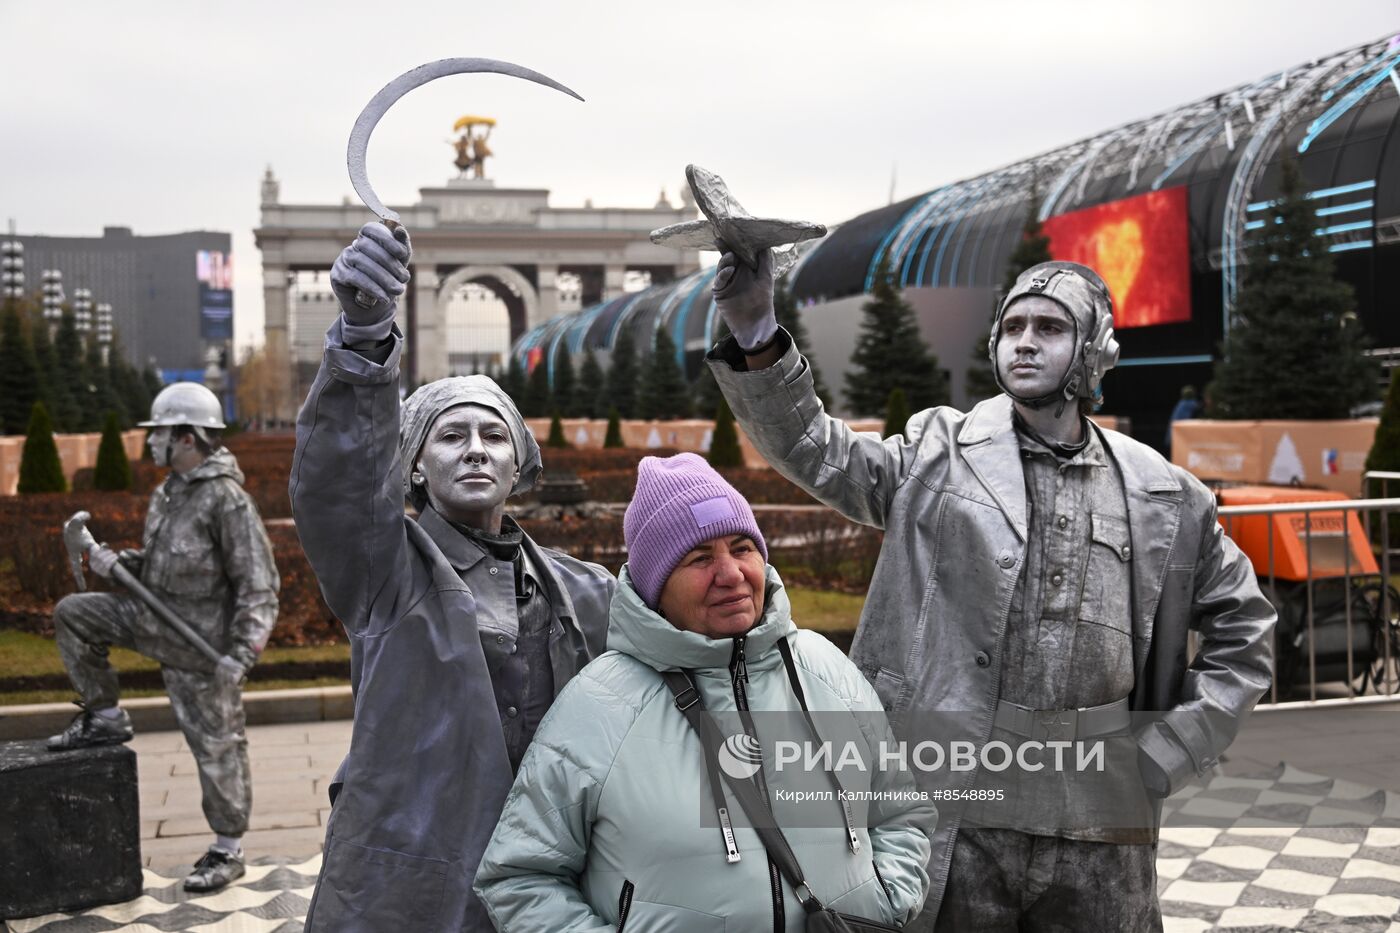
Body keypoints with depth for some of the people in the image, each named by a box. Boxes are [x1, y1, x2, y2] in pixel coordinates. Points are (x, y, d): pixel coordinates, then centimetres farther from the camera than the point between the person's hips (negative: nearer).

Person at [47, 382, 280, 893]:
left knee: (216, 745, 2)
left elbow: (259, 584, -21)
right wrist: (117, 562, -1)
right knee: (72, 615, 3)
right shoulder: (169, 491, 7)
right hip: (158, 616, 8)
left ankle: (228, 851, 16)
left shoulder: (227, 499, -21)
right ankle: (105, 718, 13)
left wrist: (242, 652, -27)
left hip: (202, 640, -8)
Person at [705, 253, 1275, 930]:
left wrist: (1161, 759, 4)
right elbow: (813, 447, -7)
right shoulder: (939, 454, 4)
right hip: (959, 826, -1)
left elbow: (1243, 631, 14)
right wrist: (755, 335, -22)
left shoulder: (1161, 495, 7)